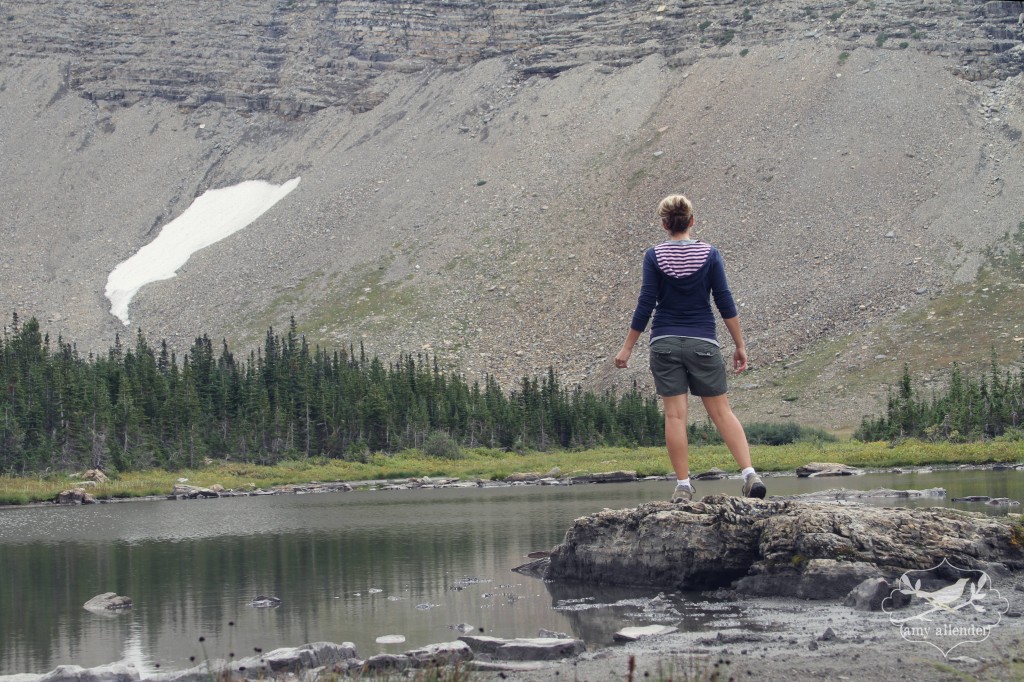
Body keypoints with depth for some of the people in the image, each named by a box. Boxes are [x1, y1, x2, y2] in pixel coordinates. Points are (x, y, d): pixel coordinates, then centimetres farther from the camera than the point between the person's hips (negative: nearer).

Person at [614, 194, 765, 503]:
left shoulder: (654, 256, -3)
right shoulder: (709, 254, -1)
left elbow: (646, 304, -4)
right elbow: (725, 303, -2)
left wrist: (628, 347, 2)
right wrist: (740, 344, 4)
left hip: (665, 342, 0)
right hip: (703, 343, 0)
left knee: (675, 415, 2)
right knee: (721, 411, 5)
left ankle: (683, 485, 1)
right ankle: (750, 474, -6)